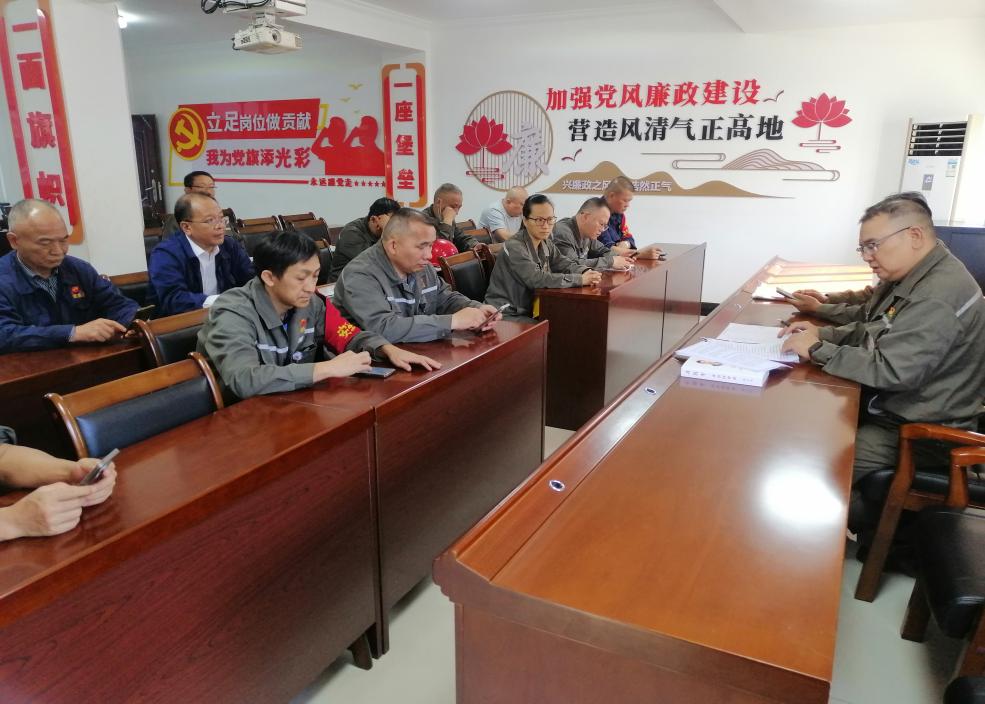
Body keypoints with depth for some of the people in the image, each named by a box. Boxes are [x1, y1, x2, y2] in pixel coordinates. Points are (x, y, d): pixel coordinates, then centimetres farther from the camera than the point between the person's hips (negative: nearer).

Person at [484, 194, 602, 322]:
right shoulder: (514, 247, -18)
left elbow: (566, 264, 5)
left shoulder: (546, 244, 7)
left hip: (528, 310, 8)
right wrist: (580, 279, -25)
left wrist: (587, 273, -18)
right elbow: (536, 279, -28)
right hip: (506, 314, -8)